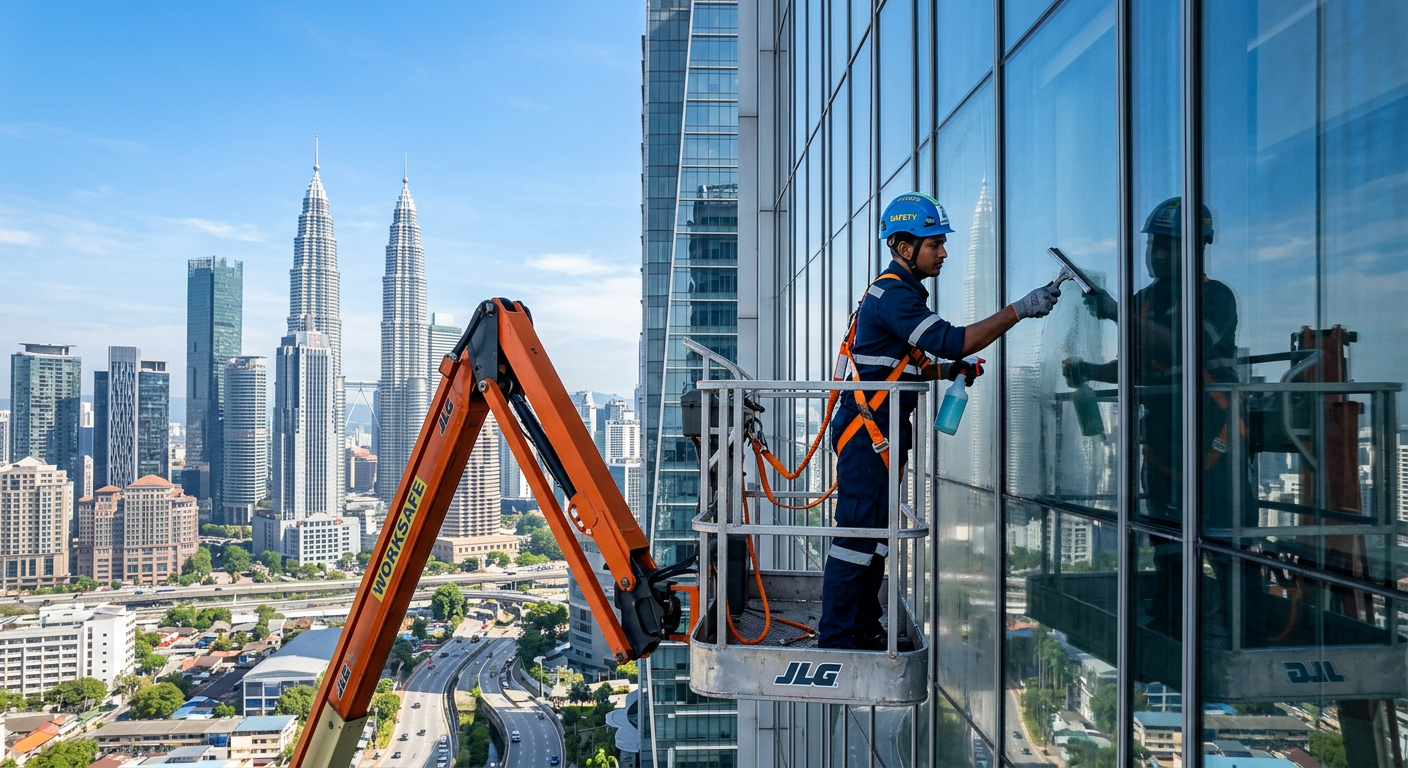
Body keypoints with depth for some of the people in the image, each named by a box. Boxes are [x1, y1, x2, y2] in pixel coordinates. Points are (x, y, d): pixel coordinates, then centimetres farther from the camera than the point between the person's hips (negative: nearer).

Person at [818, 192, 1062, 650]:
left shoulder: (901, 291, 19)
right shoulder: (892, 294, -14)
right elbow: (952, 341, -24)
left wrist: (946, 370, 7)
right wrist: (1019, 310, -22)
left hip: (880, 435, 11)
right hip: (868, 432, -11)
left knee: (874, 534, 14)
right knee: (856, 535, -8)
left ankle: (864, 631, 22)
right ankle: (835, 639, -1)